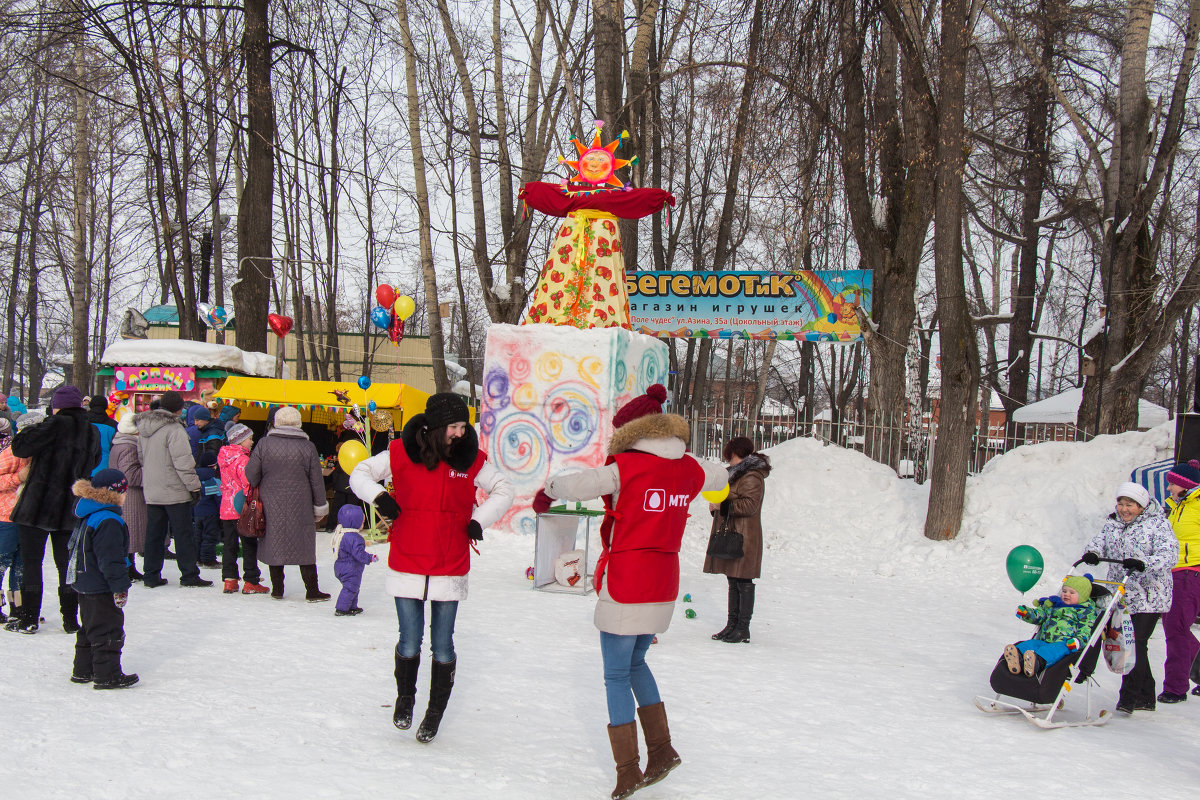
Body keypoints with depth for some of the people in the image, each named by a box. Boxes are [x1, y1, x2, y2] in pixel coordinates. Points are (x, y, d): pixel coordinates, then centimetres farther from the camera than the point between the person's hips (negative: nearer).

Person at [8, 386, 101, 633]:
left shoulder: (57, 424, -13)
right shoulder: (92, 432, 6)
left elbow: (20, 446, -13)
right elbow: (93, 466, 19)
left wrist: (30, 430, 4)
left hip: (39, 506, -5)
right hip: (71, 510, 5)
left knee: (31, 562, 6)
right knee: (66, 563, 12)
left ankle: (29, 619, 7)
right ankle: (70, 619, 13)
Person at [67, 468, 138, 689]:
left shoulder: (88, 517, 11)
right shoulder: (108, 521, -23)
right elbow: (110, 559, -25)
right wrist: (120, 586, -21)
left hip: (85, 585, 11)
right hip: (101, 588, -11)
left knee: (90, 629, 20)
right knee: (108, 630, -3)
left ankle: (83, 671, 28)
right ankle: (106, 675, 1)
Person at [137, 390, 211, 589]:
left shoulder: (143, 428, 10)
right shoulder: (174, 429, -16)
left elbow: (141, 459, 18)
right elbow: (183, 462, -18)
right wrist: (194, 487, -12)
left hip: (151, 491, 7)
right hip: (174, 491, -7)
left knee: (154, 533, 12)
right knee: (183, 534, 0)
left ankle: (151, 575, 15)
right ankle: (189, 574, 3)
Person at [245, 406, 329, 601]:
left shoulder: (264, 444, -3)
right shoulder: (307, 447, -3)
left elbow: (251, 474, 0)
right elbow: (317, 480, 1)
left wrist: (256, 496, 19)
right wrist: (320, 507, 11)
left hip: (271, 506, 1)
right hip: (300, 507, -1)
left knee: (274, 544, 11)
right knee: (305, 546, 4)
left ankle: (277, 589, 17)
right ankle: (312, 591, 5)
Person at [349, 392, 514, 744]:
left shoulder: (471, 459, -1)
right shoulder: (401, 453, -5)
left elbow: (503, 490, 12)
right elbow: (360, 473, 8)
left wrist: (479, 519, -2)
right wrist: (378, 496, -11)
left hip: (450, 570, 1)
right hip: (406, 567, -1)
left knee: (442, 646, 5)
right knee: (409, 643, 2)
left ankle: (435, 712, 25)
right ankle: (405, 699, 32)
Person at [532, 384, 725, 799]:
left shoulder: (624, 468, -14)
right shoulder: (690, 469, 4)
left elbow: (571, 485, -11)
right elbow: (719, 475, 25)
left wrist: (545, 494, 11)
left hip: (624, 587, -6)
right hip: (663, 587, 6)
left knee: (617, 676, 5)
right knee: (636, 662, 24)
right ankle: (662, 750, 21)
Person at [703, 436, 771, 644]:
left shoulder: (751, 477, -12)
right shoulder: (738, 474, 20)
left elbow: (750, 505, -21)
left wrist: (723, 505, -18)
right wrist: (716, 506, 7)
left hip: (744, 539, -10)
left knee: (743, 582, -5)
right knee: (734, 582, 12)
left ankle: (743, 629, -1)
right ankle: (732, 625, 17)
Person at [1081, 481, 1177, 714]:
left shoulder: (1157, 525, -6)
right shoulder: (1113, 524, 12)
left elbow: (1168, 554, -18)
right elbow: (1099, 542, 3)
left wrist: (1143, 563, -35)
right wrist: (1092, 553, -21)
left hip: (1149, 596, -6)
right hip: (1121, 596, 6)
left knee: (1136, 643, -11)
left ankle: (1129, 697, -4)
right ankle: (1145, 697, 21)